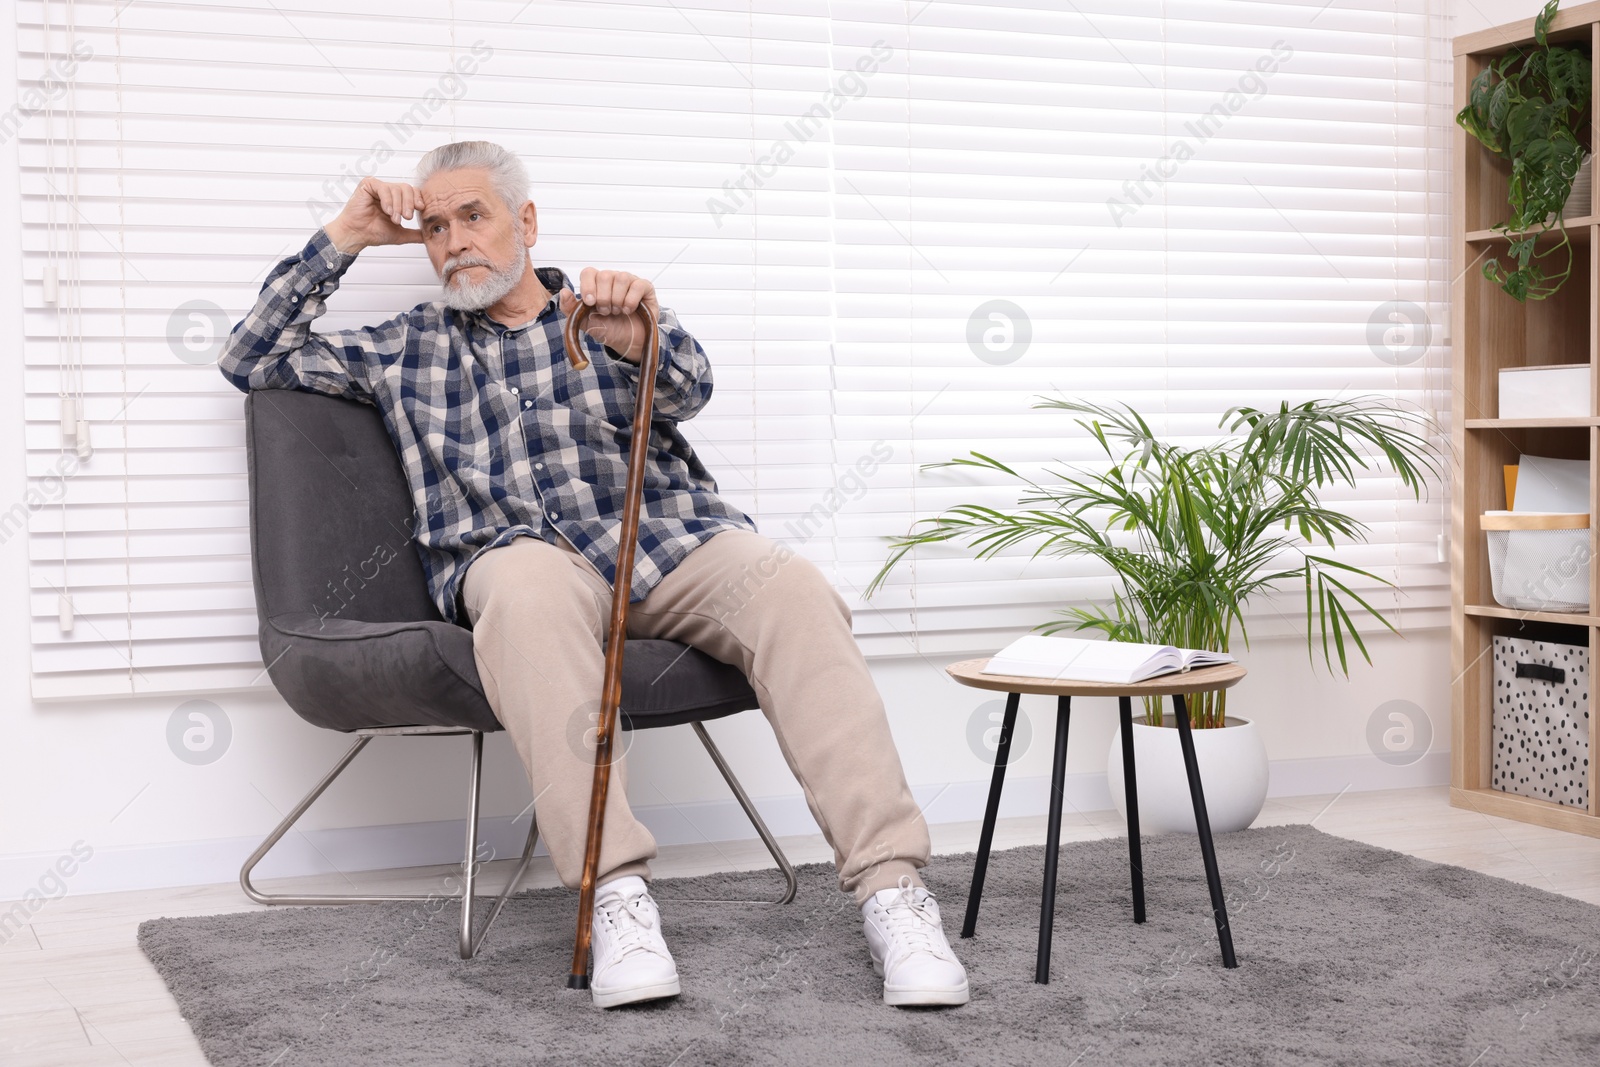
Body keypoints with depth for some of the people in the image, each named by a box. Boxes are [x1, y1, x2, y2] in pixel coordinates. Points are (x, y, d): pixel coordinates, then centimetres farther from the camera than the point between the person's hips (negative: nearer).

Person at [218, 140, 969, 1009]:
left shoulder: (610, 314, 22)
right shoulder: (408, 351, 26)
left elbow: (687, 388, 0)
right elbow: (254, 359, 25)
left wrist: (640, 340, -25)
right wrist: (342, 239, 17)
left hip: (670, 539, 1)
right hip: (519, 552, 0)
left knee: (792, 589, -31)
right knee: (527, 585, -39)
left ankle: (890, 887, -36)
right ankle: (616, 892, -44)